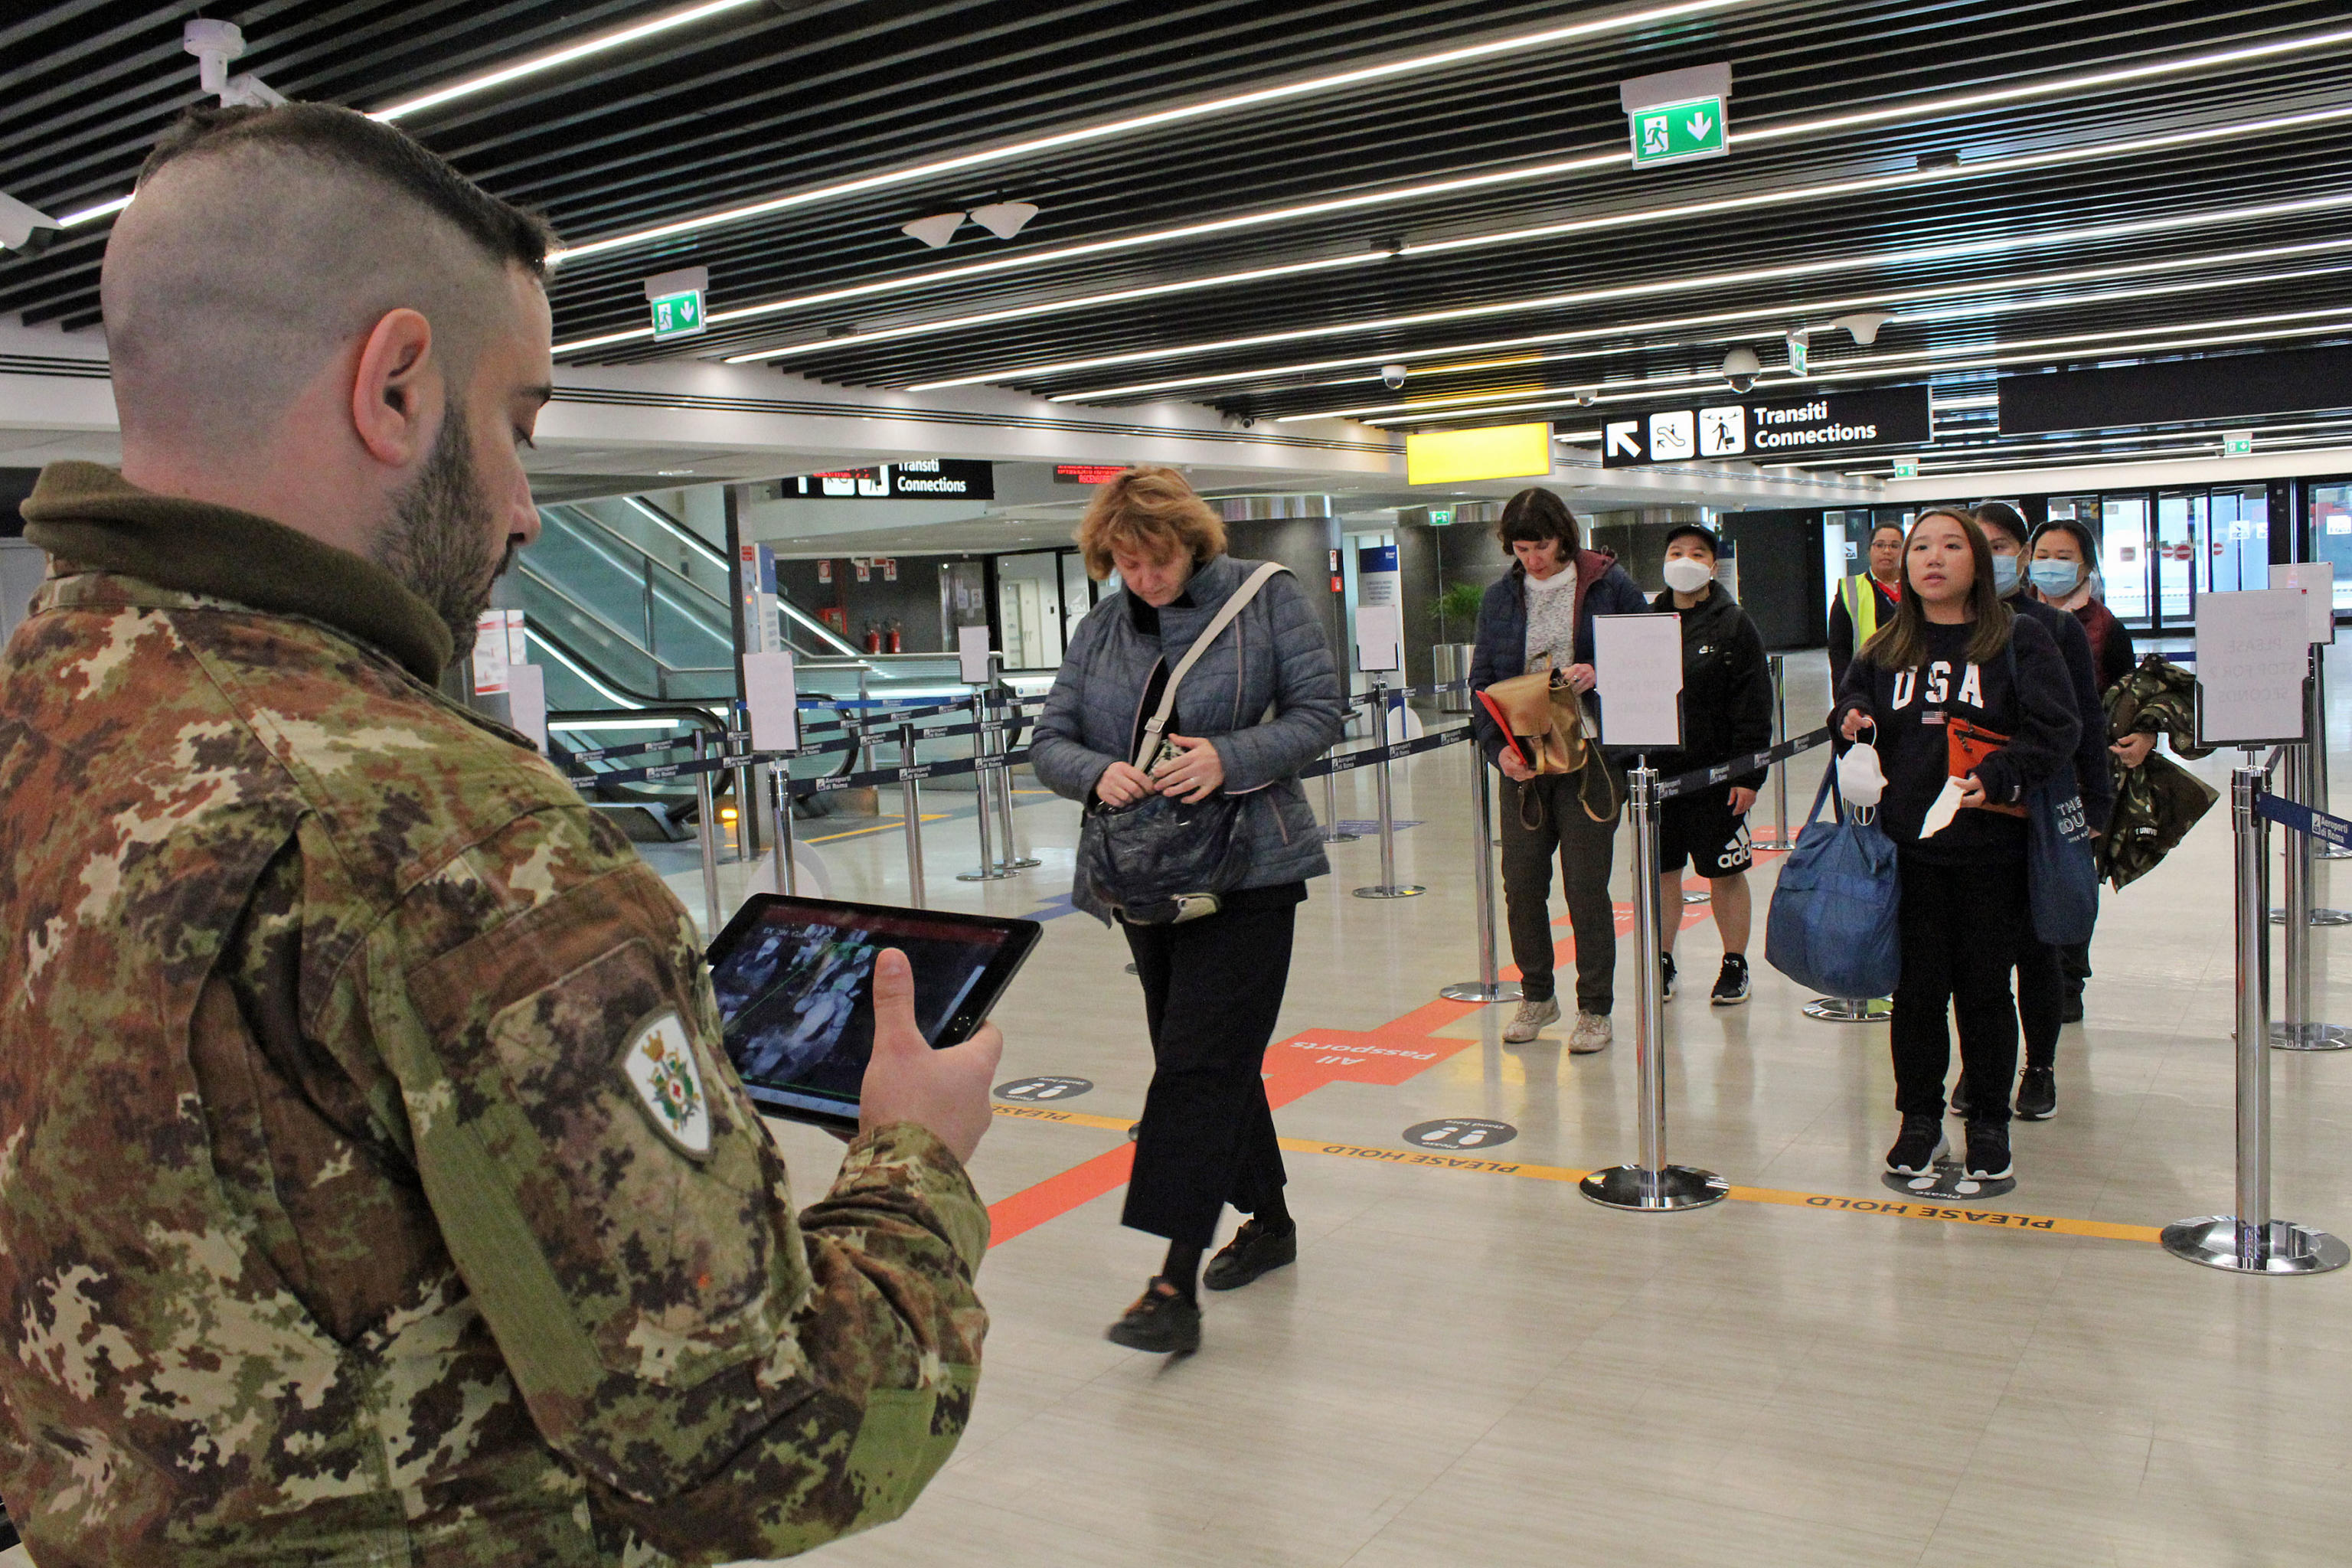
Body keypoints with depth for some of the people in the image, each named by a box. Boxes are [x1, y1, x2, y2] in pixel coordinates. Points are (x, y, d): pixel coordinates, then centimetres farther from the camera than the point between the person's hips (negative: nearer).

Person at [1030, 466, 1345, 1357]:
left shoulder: (1264, 597, -3)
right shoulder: (1099, 630, 9)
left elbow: (1321, 713, -6)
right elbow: (1050, 742, 7)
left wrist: (1230, 758, -21)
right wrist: (1098, 773, -15)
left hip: (1246, 870, -5)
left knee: (1202, 1064, -13)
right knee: (1206, 1061, 14)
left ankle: (1177, 1284, -12)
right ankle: (1267, 1219, 34)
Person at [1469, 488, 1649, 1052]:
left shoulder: (1608, 584, -3)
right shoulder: (1499, 598, 6)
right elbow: (1482, 682, 7)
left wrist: (1600, 674, -18)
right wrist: (1497, 747, -8)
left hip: (1590, 758, -3)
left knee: (1586, 887, 1)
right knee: (1521, 884, 8)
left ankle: (1595, 1009, 15)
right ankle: (1536, 996, 27)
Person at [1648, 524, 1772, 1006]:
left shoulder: (1734, 625, -2)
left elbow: (1754, 707, -6)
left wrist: (1749, 774, -13)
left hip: (1714, 775, -3)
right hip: (1654, 771, 3)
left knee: (1726, 873, 6)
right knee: (1661, 872, 10)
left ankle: (1734, 965, 19)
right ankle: (1662, 963, 23)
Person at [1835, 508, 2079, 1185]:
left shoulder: (2021, 639, 2)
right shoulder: (1881, 651, 11)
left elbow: (2053, 730, -6)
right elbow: (1848, 717, 21)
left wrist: (1994, 777, -21)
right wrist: (1849, 727, -3)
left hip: (1991, 850, -2)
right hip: (1907, 848, 2)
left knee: (1985, 989, 5)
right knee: (1918, 988, 6)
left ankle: (1990, 1124, 20)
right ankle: (1920, 1121, 19)